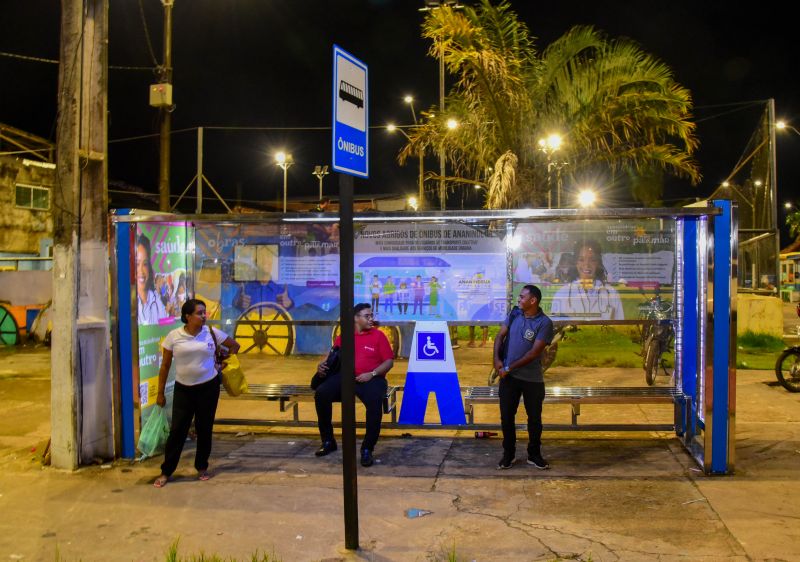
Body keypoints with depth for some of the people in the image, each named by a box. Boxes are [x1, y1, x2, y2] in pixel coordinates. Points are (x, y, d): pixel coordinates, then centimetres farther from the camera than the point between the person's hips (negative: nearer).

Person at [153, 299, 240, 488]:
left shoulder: (212, 333, -5)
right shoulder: (174, 336, -7)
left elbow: (234, 346, 11)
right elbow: (165, 366, -1)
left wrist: (221, 362, 9)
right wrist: (160, 393, 1)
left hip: (208, 387, 1)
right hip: (183, 389, -1)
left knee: (204, 429, 9)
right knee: (177, 430, -1)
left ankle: (202, 467, 25)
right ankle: (166, 472, 9)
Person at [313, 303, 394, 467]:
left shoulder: (378, 335, 7)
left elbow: (389, 361, 2)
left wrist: (372, 374, -13)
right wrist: (322, 365, -4)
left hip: (371, 379, -2)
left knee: (374, 402, -36)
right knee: (321, 393, -23)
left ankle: (367, 449, -22)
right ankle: (328, 441, -7)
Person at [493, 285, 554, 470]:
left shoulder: (544, 323, -14)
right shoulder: (515, 313, 1)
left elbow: (534, 352, -18)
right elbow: (500, 335, 6)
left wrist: (510, 367, -17)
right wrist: (497, 359, -9)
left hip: (532, 379, -3)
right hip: (508, 376, 3)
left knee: (534, 418, 10)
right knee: (506, 416, 8)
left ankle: (534, 455, 26)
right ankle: (508, 454, 23)